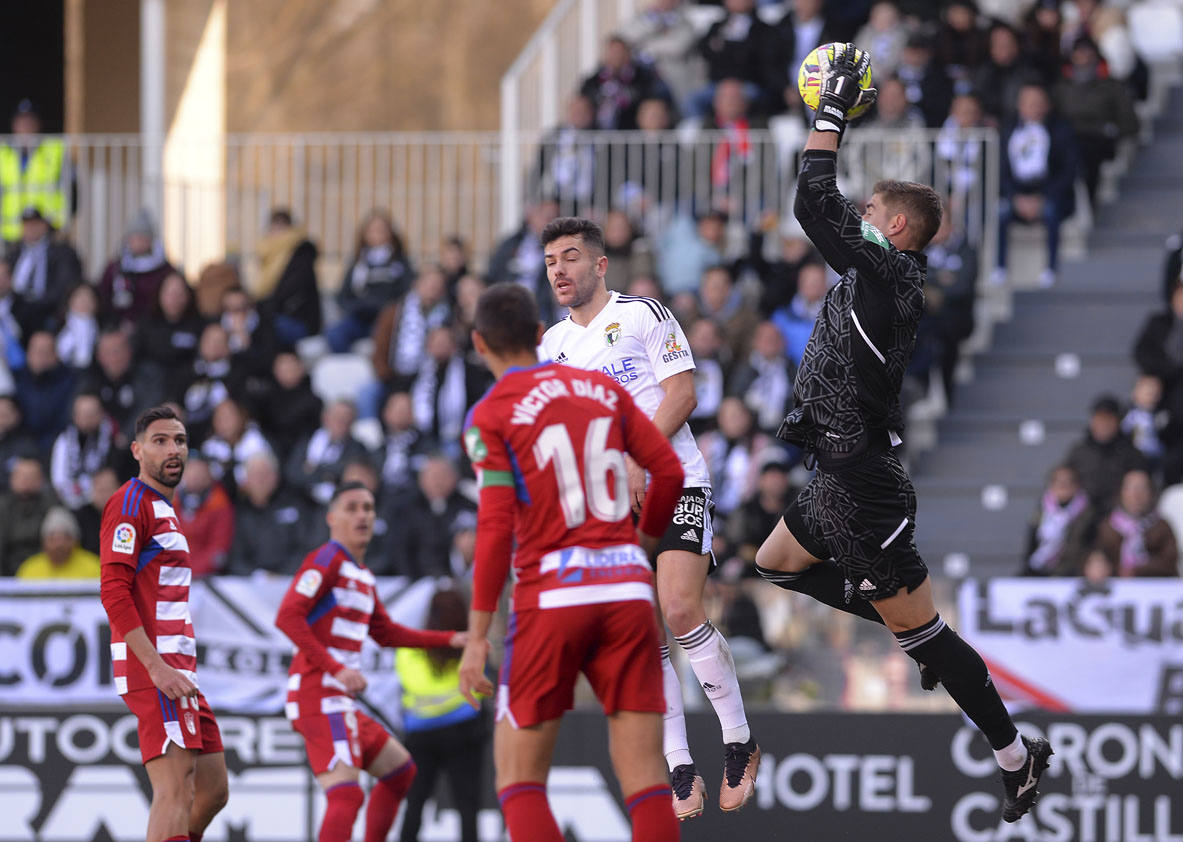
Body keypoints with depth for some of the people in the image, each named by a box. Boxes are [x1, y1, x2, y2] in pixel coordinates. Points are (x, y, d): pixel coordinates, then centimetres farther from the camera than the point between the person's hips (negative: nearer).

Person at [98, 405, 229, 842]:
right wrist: (158, 669, -23)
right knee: (177, 789, -18)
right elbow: (113, 593, -17)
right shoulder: (131, 503, -8)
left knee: (213, 790, 9)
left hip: (176, 670, 10)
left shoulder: (164, 509, 23)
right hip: (153, 667, -10)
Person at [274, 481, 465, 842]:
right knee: (347, 795, -22)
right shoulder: (327, 559, -8)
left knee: (400, 770, 21)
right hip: (319, 698, -10)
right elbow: (288, 616, -19)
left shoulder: (363, 576, 20)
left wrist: (450, 640, 31)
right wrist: (336, 669, -25)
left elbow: (386, 633, 32)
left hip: (341, 701, 10)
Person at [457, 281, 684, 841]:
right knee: (645, 779, 0)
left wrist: (477, 636, -7)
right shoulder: (603, 389, 12)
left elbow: (496, 528, -9)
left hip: (552, 593, -3)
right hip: (627, 586, 4)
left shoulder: (490, 416, -1)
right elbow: (669, 471, 9)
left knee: (518, 777, 5)